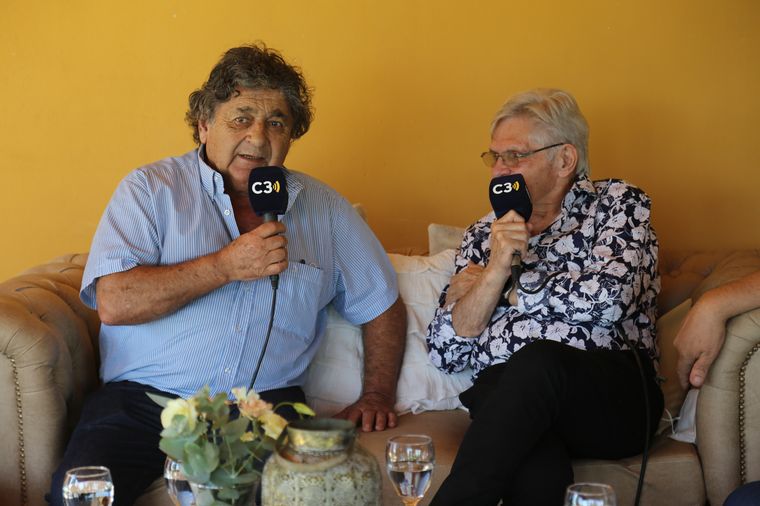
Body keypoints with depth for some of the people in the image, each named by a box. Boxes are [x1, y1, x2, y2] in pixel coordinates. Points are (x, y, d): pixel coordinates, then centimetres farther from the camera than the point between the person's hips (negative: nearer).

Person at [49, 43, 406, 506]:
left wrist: (378, 394, 11)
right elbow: (114, 302, -8)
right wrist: (226, 266, -10)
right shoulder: (150, 189, 6)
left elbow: (383, 304, 22)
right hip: (144, 398, -1)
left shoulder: (324, 208, 15)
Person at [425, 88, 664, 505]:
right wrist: (496, 271, -5)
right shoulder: (483, 235, 20)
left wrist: (507, 288, 2)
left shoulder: (617, 203, 11)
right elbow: (445, 353, 9)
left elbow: (607, 298, -10)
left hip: (613, 395, -1)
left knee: (537, 361, -36)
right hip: (506, 400, 1)